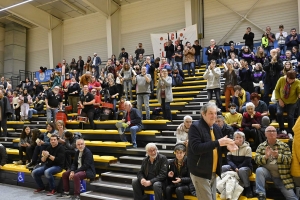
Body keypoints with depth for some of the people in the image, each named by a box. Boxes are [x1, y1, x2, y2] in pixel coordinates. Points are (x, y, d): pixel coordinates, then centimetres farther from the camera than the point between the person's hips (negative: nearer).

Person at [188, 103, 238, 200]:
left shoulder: (216, 127, 8)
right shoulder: (195, 127, -16)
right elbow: (196, 148, -28)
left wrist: (226, 145, -7)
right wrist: (217, 143, -31)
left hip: (213, 172, 8)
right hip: (200, 172, -8)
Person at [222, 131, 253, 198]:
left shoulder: (247, 148, -5)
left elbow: (247, 162, -13)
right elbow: (229, 160, -2)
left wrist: (237, 168, -20)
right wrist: (235, 168, -20)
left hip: (246, 168, -3)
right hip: (233, 167, 4)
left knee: (241, 170, -39)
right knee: (223, 168, -25)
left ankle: (248, 189, -20)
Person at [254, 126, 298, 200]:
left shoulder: (284, 145, 3)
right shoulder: (261, 146, 4)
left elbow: (289, 159, -8)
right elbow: (256, 160, -6)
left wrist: (278, 156, -28)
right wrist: (265, 156, -27)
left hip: (282, 176, 0)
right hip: (267, 173, 0)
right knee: (259, 170, -31)